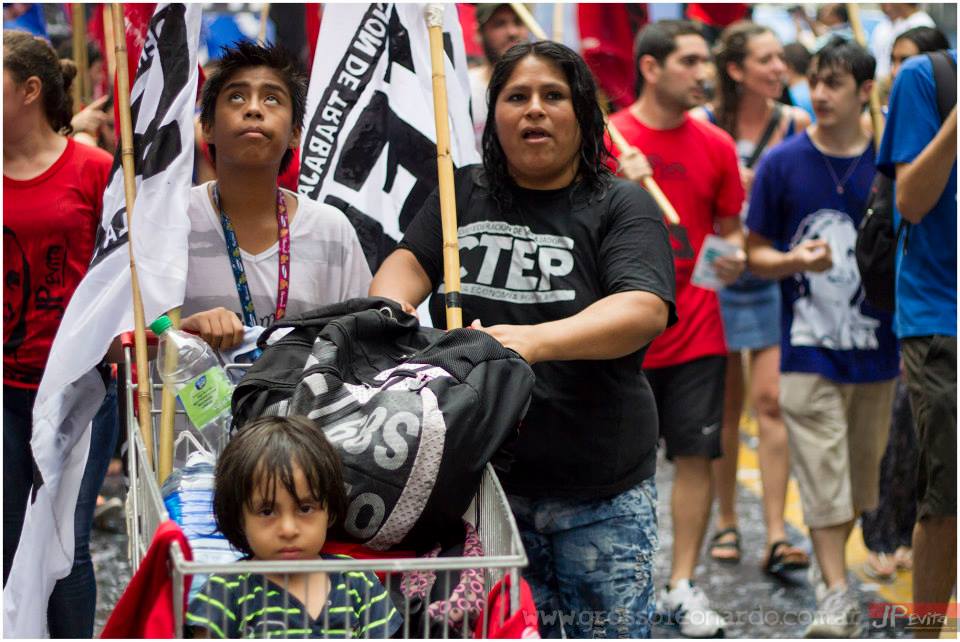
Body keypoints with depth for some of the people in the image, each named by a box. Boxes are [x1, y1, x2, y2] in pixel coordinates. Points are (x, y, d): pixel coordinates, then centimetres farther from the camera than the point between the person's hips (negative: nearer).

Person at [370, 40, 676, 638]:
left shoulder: (621, 206, -1)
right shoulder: (463, 196, 13)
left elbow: (645, 309, -17)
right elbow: (407, 263, 2)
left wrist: (537, 339, -33)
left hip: (600, 495, -2)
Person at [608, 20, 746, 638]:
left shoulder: (716, 145, 6)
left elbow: (730, 230, 15)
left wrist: (735, 258, -7)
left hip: (696, 332, 2)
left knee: (696, 457, 1)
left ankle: (683, 585, 9)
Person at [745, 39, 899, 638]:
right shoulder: (782, 163, -2)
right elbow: (755, 252, 3)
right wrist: (796, 261, -16)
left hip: (876, 347, 2)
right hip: (808, 347, -2)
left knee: (861, 473, 13)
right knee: (823, 474, -8)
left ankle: (831, 564, 33)